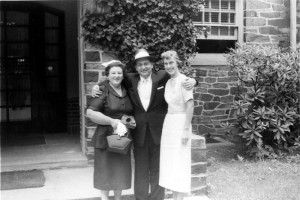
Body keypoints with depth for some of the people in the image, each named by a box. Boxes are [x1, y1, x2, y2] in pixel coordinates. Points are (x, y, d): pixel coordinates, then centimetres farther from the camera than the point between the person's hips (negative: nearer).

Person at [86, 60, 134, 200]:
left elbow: (131, 112, 24)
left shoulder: (127, 91, 9)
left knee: (121, 169, 11)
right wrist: (112, 121, -20)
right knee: (105, 169, 3)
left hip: (123, 137, 5)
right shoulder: (103, 90, -9)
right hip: (106, 136, -5)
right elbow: (90, 112, -19)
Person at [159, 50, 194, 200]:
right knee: (170, 162, 11)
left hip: (180, 123, -8)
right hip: (168, 123, 8)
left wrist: (186, 129, -20)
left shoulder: (183, 80, -12)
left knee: (180, 162, -3)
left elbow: (190, 105, -17)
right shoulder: (168, 82, 12)